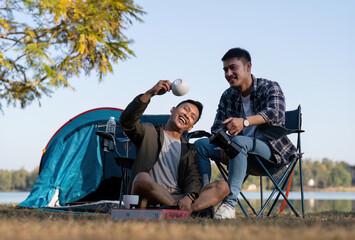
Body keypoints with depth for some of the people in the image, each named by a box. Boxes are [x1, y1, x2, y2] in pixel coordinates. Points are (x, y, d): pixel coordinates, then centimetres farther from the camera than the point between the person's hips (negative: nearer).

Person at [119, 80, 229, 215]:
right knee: (142, 178, -37)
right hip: (152, 199, -4)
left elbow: (193, 179, 9)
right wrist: (150, 93, -15)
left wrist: (189, 197, -16)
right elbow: (127, 121, -4)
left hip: (178, 198, 4)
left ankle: (183, 211, -40)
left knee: (222, 186, -17)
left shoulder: (190, 150, 26)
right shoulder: (149, 133, 17)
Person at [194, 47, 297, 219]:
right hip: (243, 153, 6)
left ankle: (230, 204, -46)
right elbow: (217, 127, 5)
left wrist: (245, 121, -42)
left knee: (239, 141, -37)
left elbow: (276, 113, -25)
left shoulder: (270, 88, -4)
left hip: (270, 149, -6)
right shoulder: (227, 96, 12)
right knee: (200, 144, -10)